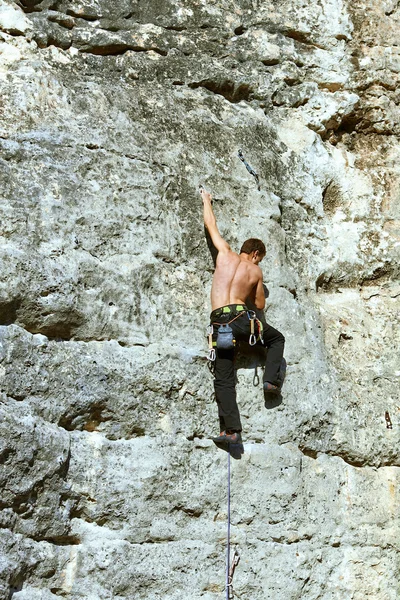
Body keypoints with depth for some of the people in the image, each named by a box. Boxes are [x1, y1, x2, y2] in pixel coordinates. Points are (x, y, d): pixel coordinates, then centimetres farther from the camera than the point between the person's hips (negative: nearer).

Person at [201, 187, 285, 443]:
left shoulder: (225, 253, 13)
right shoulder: (256, 271, 13)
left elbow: (211, 224, 24)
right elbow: (260, 304, 19)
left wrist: (206, 199, 39)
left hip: (220, 322, 1)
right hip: (242, 319, 0)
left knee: (224, 380, 0)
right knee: (277, 339, 29)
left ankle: (232, 430, -10)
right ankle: (271, 379, 10)